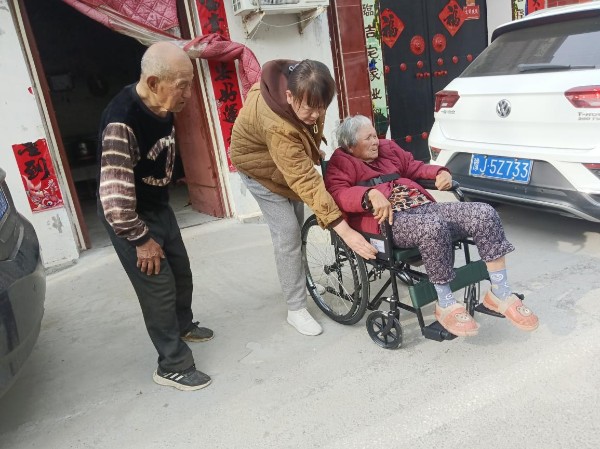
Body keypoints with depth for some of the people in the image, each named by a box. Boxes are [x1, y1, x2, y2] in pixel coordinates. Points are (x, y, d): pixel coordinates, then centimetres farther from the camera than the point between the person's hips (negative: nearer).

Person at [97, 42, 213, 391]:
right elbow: (114, 197, -35)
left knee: (182, 272, 21)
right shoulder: (122, 122, -34)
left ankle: (183, 325, 48)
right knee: (159, 287, -3)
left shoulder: (162, 108, -7)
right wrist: (141, 238, -22)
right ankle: (173, 366, 16)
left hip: (159, 206, 8)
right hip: (128, 217, -8)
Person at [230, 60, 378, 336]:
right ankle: (296, 310, 2)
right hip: (260, 165, -7)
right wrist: (344, 230, -51)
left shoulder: (300, 85, -26)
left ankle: (298, 281, 35)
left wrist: (312, 150, 9)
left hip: (290, 155, 7)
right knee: (288, 233, -11)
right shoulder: (276, 126, -46)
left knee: (297, 222, 15)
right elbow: (306, 181, -49)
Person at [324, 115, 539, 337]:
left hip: (425, 207, 8)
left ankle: (500, 294, -7)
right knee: (434, 227, -39)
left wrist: (441, 172, 12)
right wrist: (371, 195, -31)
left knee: (484, 213, -13)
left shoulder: (387, 148, 26)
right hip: (390, 220, -7)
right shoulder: (341, 162, 5)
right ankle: (446, 304, -20)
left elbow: (414, 167, 33)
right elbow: (338, 194, -14)